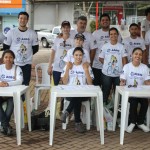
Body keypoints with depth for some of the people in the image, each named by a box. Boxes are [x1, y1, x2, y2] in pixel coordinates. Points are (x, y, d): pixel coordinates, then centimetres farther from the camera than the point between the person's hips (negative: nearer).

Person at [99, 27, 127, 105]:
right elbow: (101, 58, 5)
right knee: (105, 91, 10)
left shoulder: (121, 47, 0)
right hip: (106, 73, 0)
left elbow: (124, 59, -1)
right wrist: (107, 64, -4)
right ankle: (104, 104, 22)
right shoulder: (105, 46, 0)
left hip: (118, 74, 0)